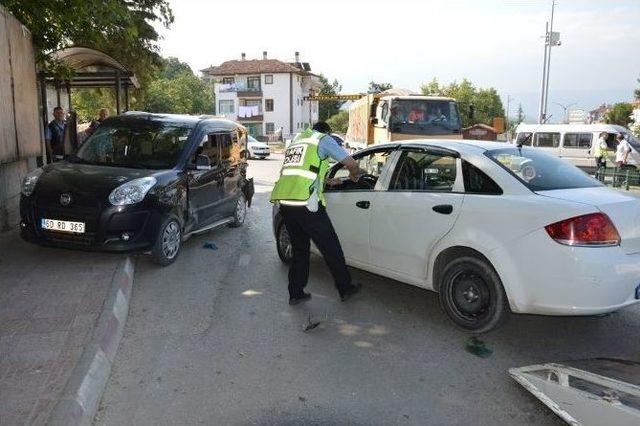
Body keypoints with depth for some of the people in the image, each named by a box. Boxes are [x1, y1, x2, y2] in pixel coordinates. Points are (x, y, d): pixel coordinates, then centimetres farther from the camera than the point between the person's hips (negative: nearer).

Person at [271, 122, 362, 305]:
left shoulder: (296, 140, 28)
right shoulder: (324, 139, 7)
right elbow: (351, 163, -1)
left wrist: (325, 181, 43)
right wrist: (354, 175, 21)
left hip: (284, 203, 7)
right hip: (305, 203, -7)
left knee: (300, 250, 19)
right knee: (331, 248, 7)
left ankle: (295, 293, 22)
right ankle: (345, 289, 19)